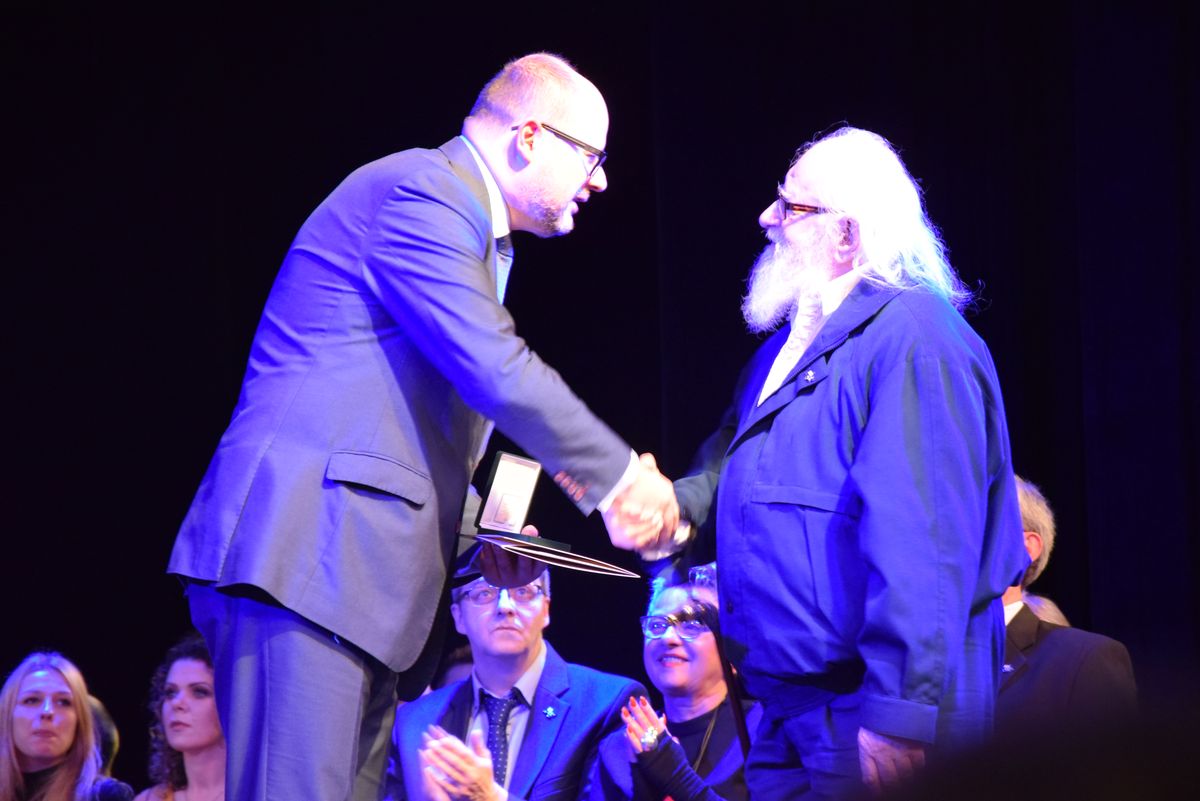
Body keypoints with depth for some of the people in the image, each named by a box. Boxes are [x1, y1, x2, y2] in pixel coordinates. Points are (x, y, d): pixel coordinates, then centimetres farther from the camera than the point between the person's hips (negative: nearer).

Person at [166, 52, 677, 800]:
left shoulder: (469, 224, 25)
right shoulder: (420, 191, -8)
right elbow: (498, 375, -16)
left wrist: (475, 533, 17)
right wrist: (619, 478, -6)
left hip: (363, 581, 11)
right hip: (302, 557, -11)